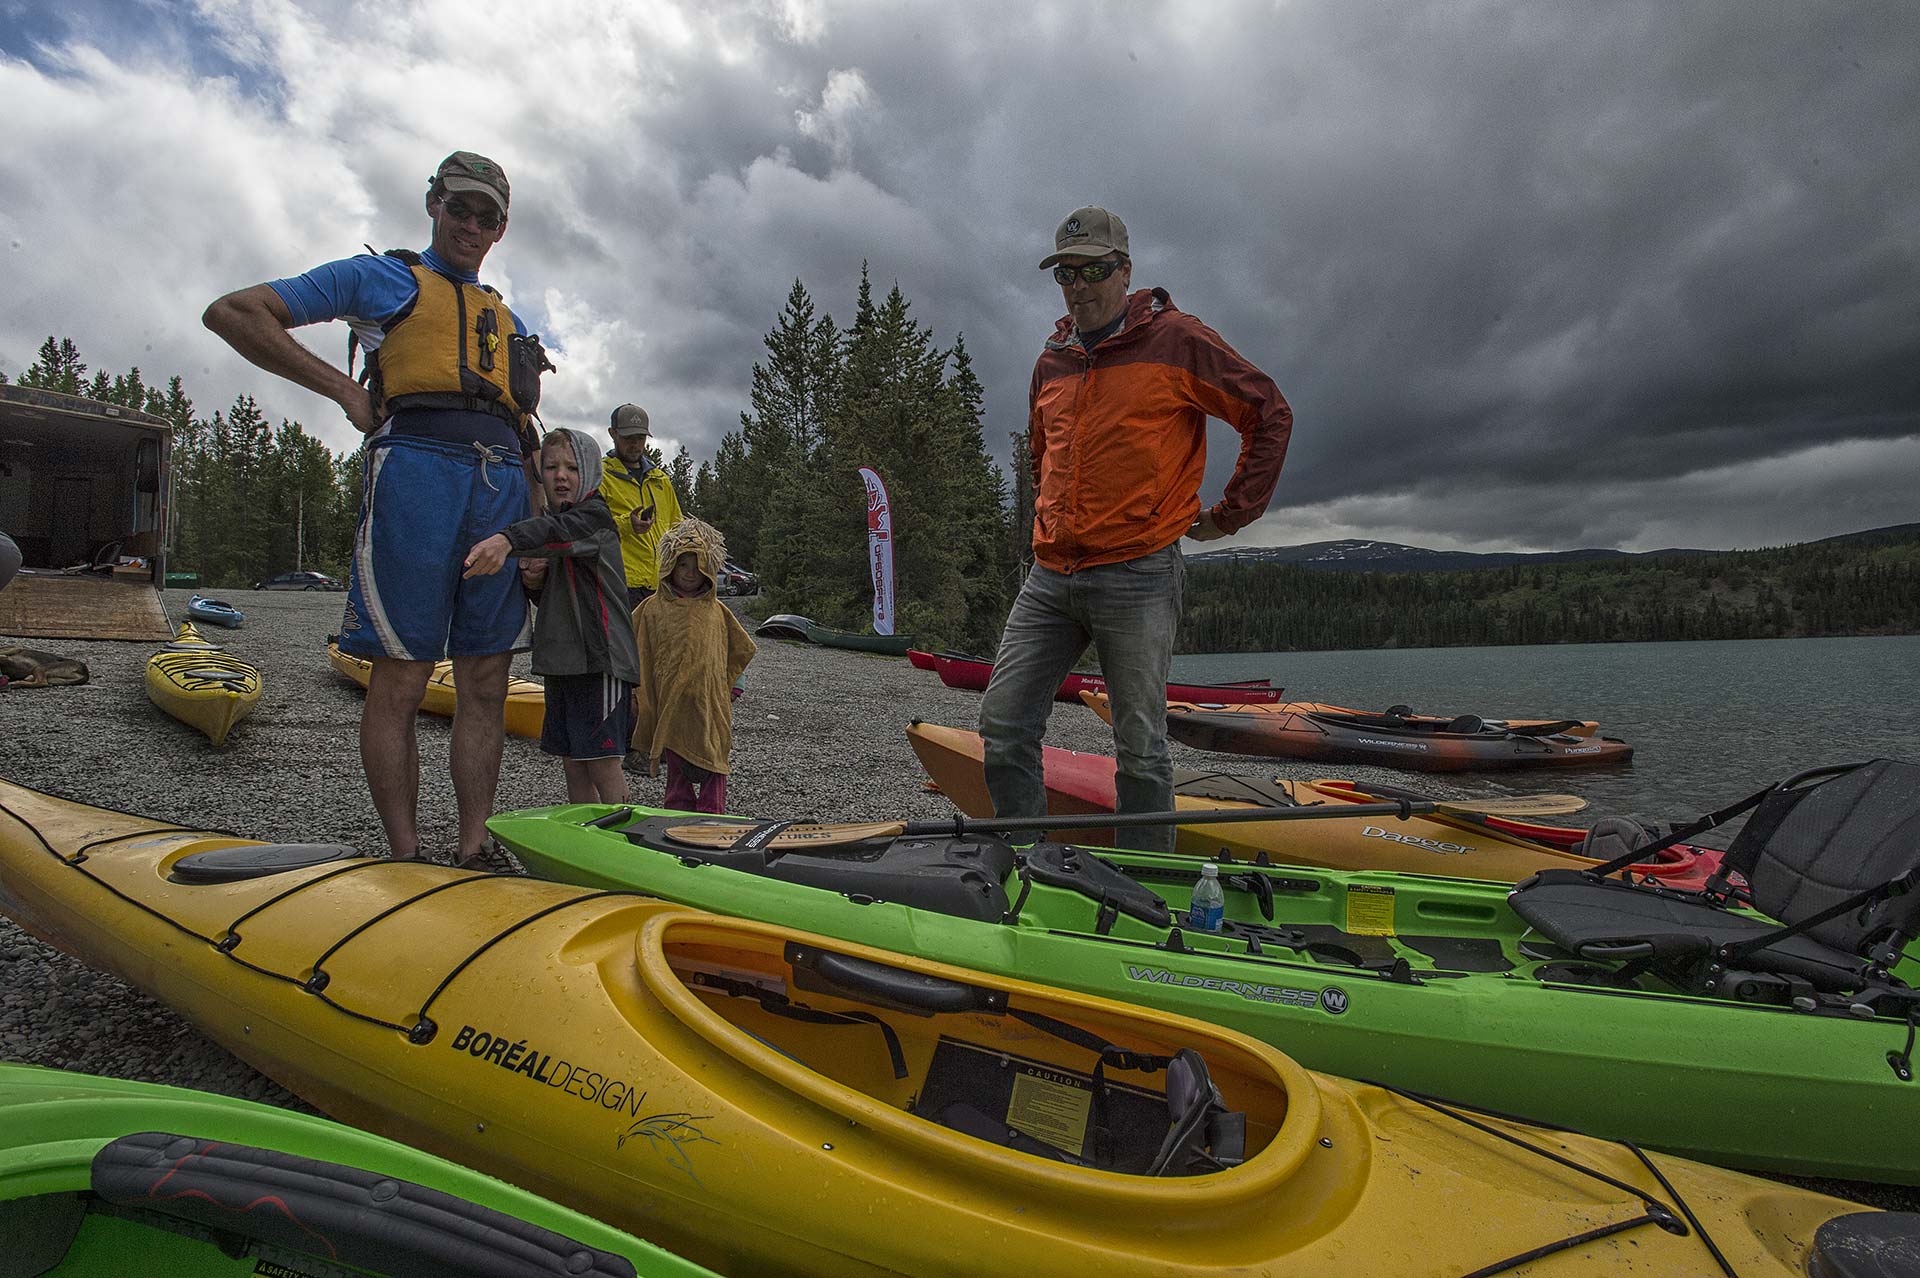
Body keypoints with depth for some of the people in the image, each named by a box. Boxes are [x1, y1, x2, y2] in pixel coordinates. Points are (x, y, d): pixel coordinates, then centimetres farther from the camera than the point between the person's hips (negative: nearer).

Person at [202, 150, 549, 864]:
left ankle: (472, 856, 6)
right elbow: (231, 312, 10)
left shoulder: (508, 319, 29)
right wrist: (345, 389, 0)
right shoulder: (378, 277, 15)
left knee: (485, 684, 1)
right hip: (418, 461, -4)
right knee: (400, 677, -7)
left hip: (503, 479, 5)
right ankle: (406, 858, 1)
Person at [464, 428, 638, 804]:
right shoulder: (550, 519, 18)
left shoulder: (594, 515, -7)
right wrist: (533, 582, 1)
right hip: (561, 659, 9)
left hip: (599, 659, -9)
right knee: (574, 762, 12)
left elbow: (556, 531, -32)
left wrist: (506, 540, -51)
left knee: (602, 765, -7)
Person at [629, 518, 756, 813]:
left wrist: (726, 685, 12)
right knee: (677, 767, 7)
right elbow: (639, 658, 6)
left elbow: (741, 651, 18)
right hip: (671, 705, -1)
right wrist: (643, 703, 3)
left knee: (713, 767, 2)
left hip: (711, 705, 1)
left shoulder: (716, 611, 7)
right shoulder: (652, 609, 3)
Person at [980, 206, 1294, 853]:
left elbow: (1269, 414, 1)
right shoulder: (1051, 360, 16)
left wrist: (1230, 514, 0)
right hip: (1049, 575, 6)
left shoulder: (1176, 339, -1)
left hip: (1137, 577, -6)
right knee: (1004, 729, 2)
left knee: (1140, 750, -1)